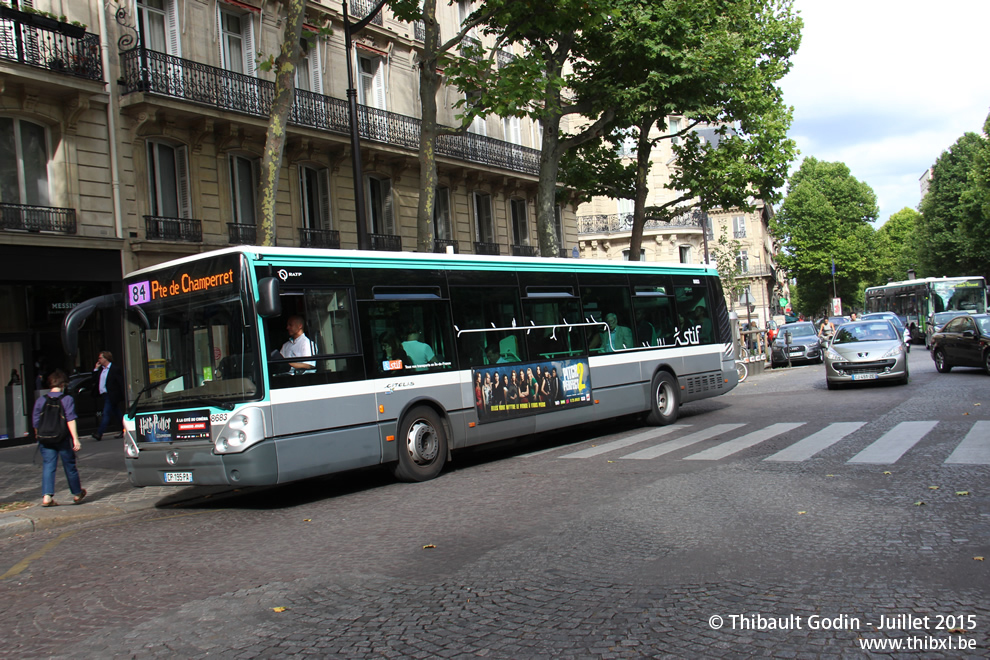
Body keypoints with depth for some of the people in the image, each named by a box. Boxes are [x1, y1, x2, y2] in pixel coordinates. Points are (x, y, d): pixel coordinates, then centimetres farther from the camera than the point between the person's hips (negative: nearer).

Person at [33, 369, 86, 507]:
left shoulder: (40, 400, 5)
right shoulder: (67, 399, -6)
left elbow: (36, 422, 9)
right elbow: (70, 420, -13)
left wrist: (39, 437, 24)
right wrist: (75, 439, -15)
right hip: (63, 439, -2)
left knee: (48, 466, 1)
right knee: (70, 466, 9)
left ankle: (47, 496, -14)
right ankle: (77, 494, 24)